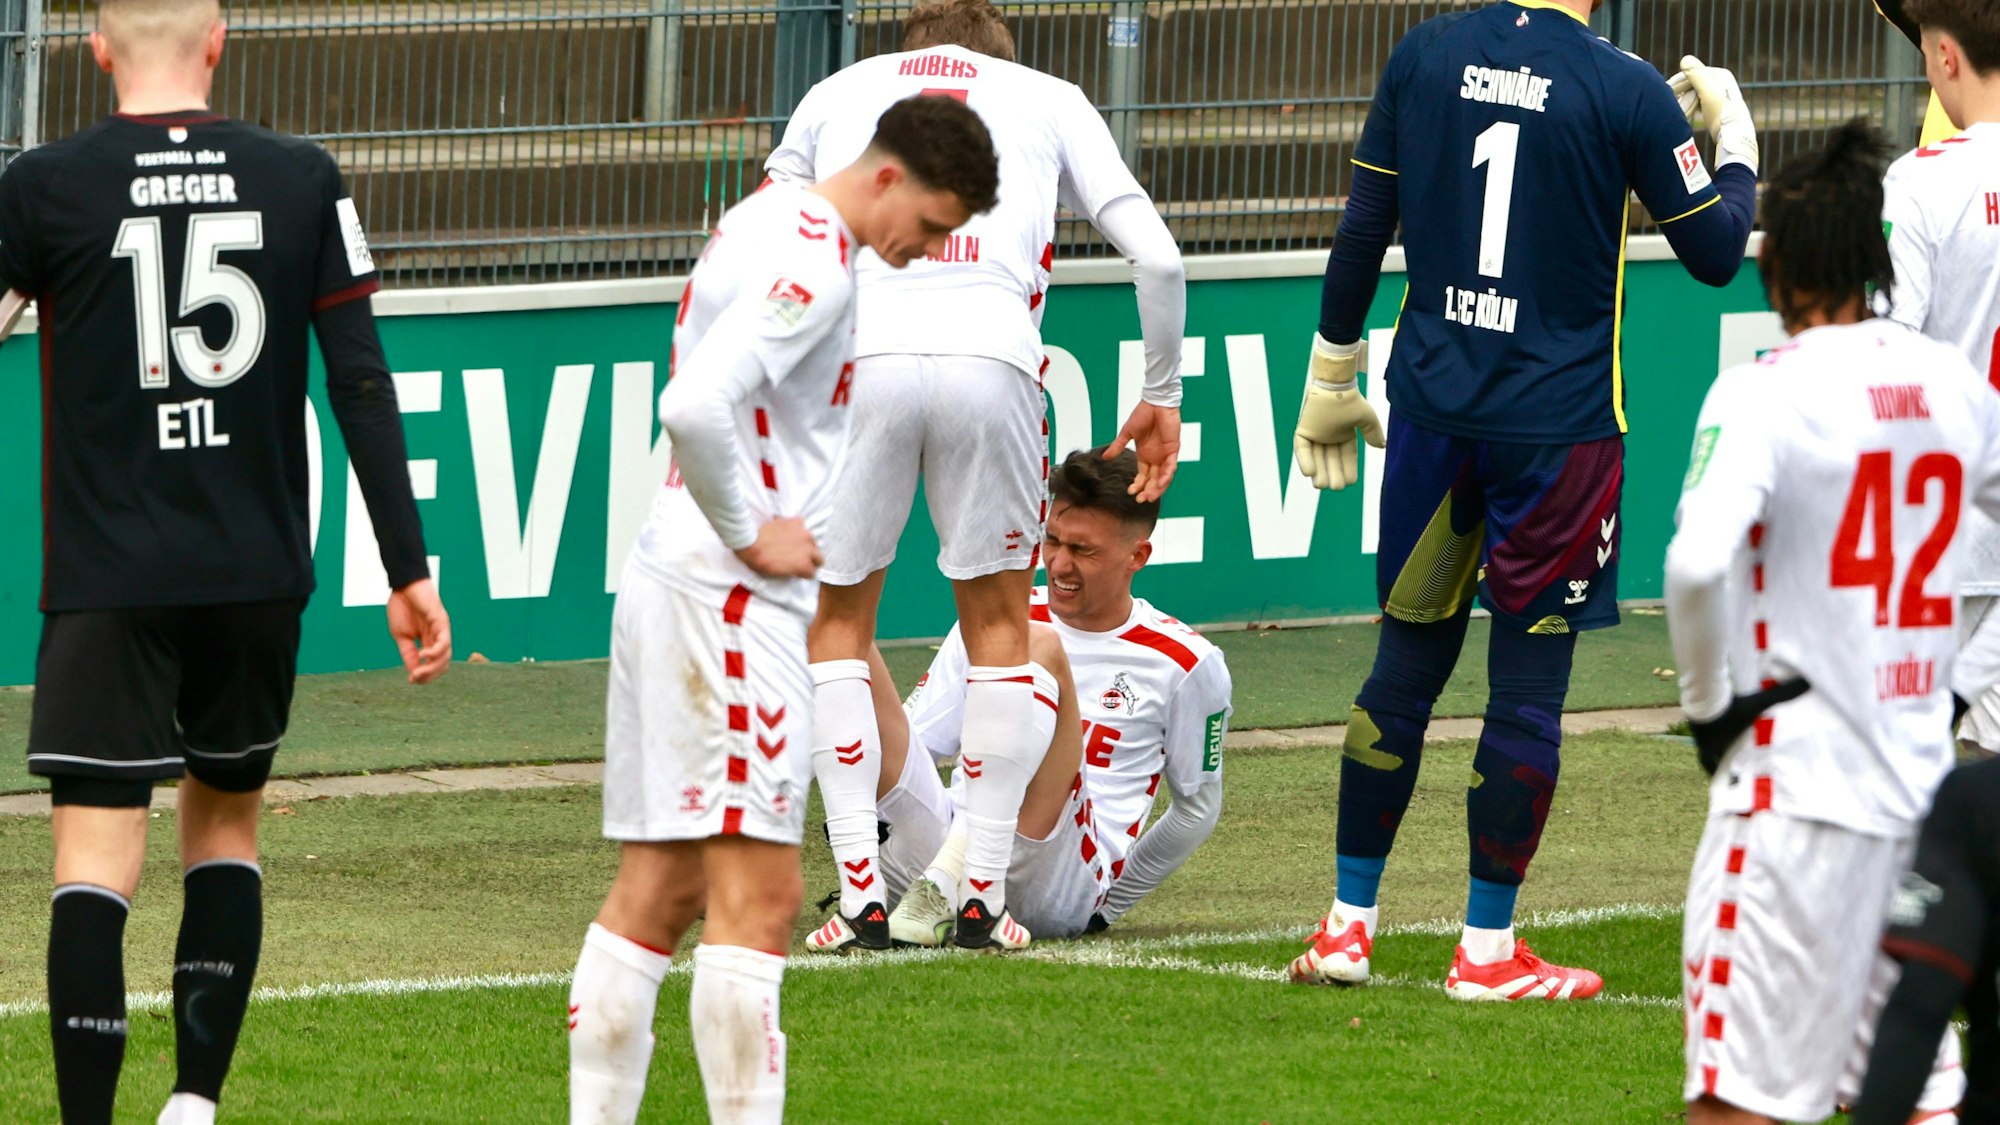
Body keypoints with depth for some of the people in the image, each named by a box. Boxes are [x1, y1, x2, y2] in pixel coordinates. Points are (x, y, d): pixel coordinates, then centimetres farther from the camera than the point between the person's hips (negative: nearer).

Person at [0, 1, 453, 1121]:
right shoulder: (303, 180, 1)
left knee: (96, 853, -4)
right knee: (226, 824, 19)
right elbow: (363, 385, 1)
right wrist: (409, 569, 5)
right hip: (258, 571, 3)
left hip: (106, 573, -3)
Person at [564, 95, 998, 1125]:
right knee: (757, 894, -10)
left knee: (659, 886, 11)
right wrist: (750, 533, -16)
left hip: (665, 580, 10)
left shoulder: (762, 223, 17)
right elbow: (696, 406, -29)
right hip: (731, 602, -10)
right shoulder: (813, 261, -16)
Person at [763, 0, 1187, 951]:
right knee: (997, 617, 17)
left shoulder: (838, 92, 28)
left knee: (839, 619, 16)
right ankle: (983, 891, 13)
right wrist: (1161, 396, 26)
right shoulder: (1050, 100, 25)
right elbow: (1156, 257, 15)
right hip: (991, 360, 0)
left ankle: (861, 889, 7)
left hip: (858, 360, 0)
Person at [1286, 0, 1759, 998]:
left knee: (1406, 661, 13)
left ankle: (1347, 924, 17)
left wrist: (1331, 376, 16)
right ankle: (1487, 949, 6)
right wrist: (1735, 140, 15)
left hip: (1431, 406, 4)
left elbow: (1362, 231, 6)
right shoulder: (1627, 91, -10)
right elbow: (1714, 252, -2)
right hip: (1556, 421, -4)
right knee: (1528, 680, 3)